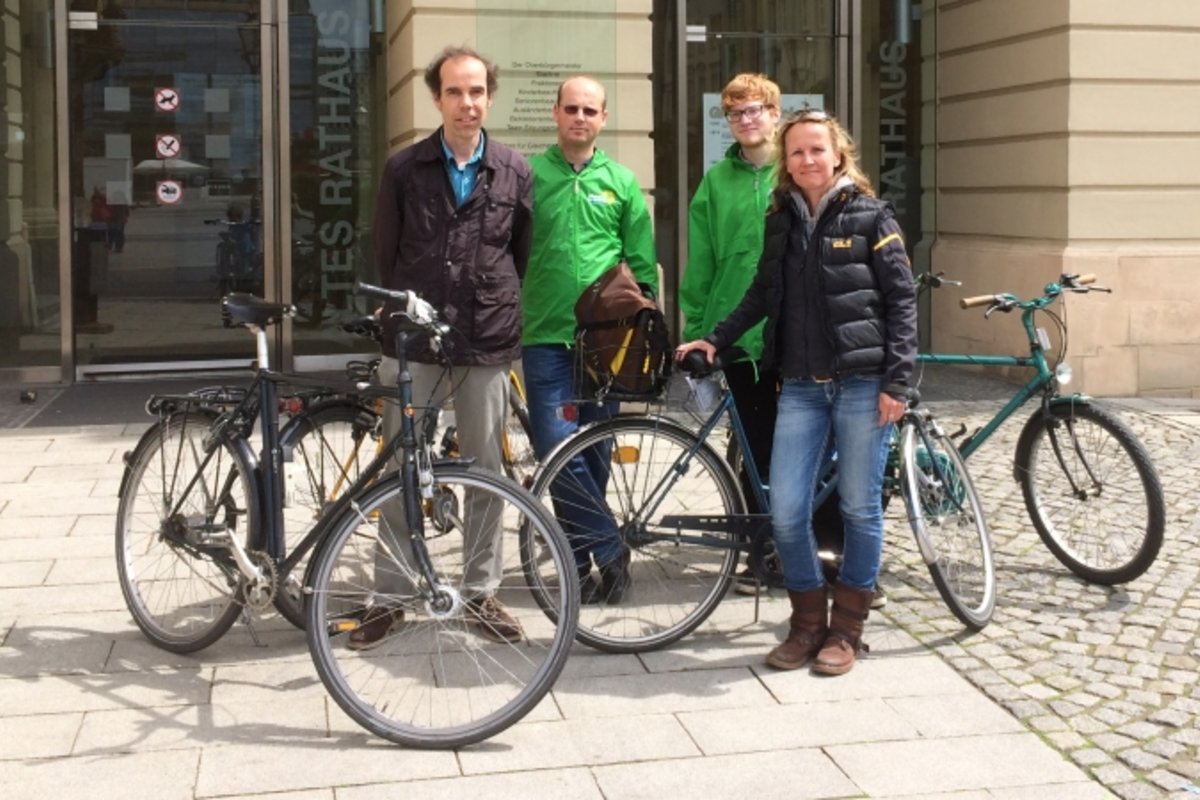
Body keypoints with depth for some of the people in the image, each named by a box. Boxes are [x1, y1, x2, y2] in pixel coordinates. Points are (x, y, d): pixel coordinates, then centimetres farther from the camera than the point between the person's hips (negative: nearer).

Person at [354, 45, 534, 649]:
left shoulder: (514, 171, 3)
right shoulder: (404, 168, 1)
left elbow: (523, 254, 11)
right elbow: (386, 254, 9)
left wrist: (498, 309, 11)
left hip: (488, 344, 1)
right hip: (413, 342, 0)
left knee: (486, 472, 8)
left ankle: (481, 592, 20)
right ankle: (391, 597, 15)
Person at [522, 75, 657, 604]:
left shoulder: (621, 182, 9)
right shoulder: (528, 174, 4)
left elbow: (643, 263, 11)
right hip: (547, 336, -2)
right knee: (557, 446, -13)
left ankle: (581, 560, 17)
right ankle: (610, 550, -2)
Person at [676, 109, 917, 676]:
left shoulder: (870, 216, -2)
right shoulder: (781, 221, 11)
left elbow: (901, 300, -4)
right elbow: (762, 293, 19)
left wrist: (896, 381, -10)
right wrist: (716, 339, 9)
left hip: (861, 382, -4)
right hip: (801, 385, 4)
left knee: (860, 507, 4)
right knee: (785, 511, -2)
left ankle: (847, 628, 19)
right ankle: (808, 621, 16)